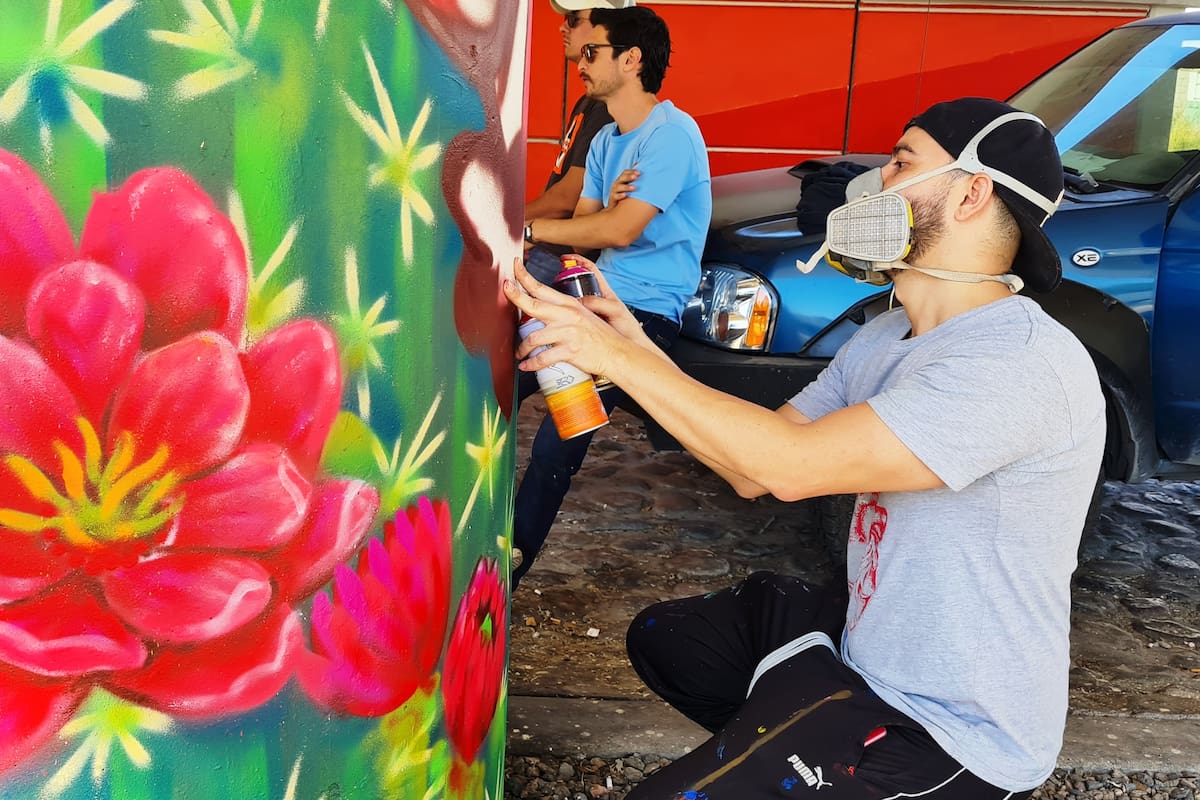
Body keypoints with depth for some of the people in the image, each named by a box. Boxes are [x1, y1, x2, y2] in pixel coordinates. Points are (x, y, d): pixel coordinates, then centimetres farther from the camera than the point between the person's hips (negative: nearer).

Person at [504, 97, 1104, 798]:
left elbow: (794, 465, -32)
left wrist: (617, 355, -25)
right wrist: (635, 348, -9)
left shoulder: (1021, 361, -27)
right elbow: (754, 470, 2)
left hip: (955, 738, -9)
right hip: (866, 642, 9)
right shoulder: (885, 340, 4)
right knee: (662, 637, 18)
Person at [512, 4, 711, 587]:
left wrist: (527, 228, -15)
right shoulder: (605, 140, 16)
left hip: (646, 310, -9)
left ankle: (507, 567, -10)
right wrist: (611, 203, -11)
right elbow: (584, 228, 13)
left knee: (558, 436, -24)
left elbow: (620, 231, -22)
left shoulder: (670, 133, -14)